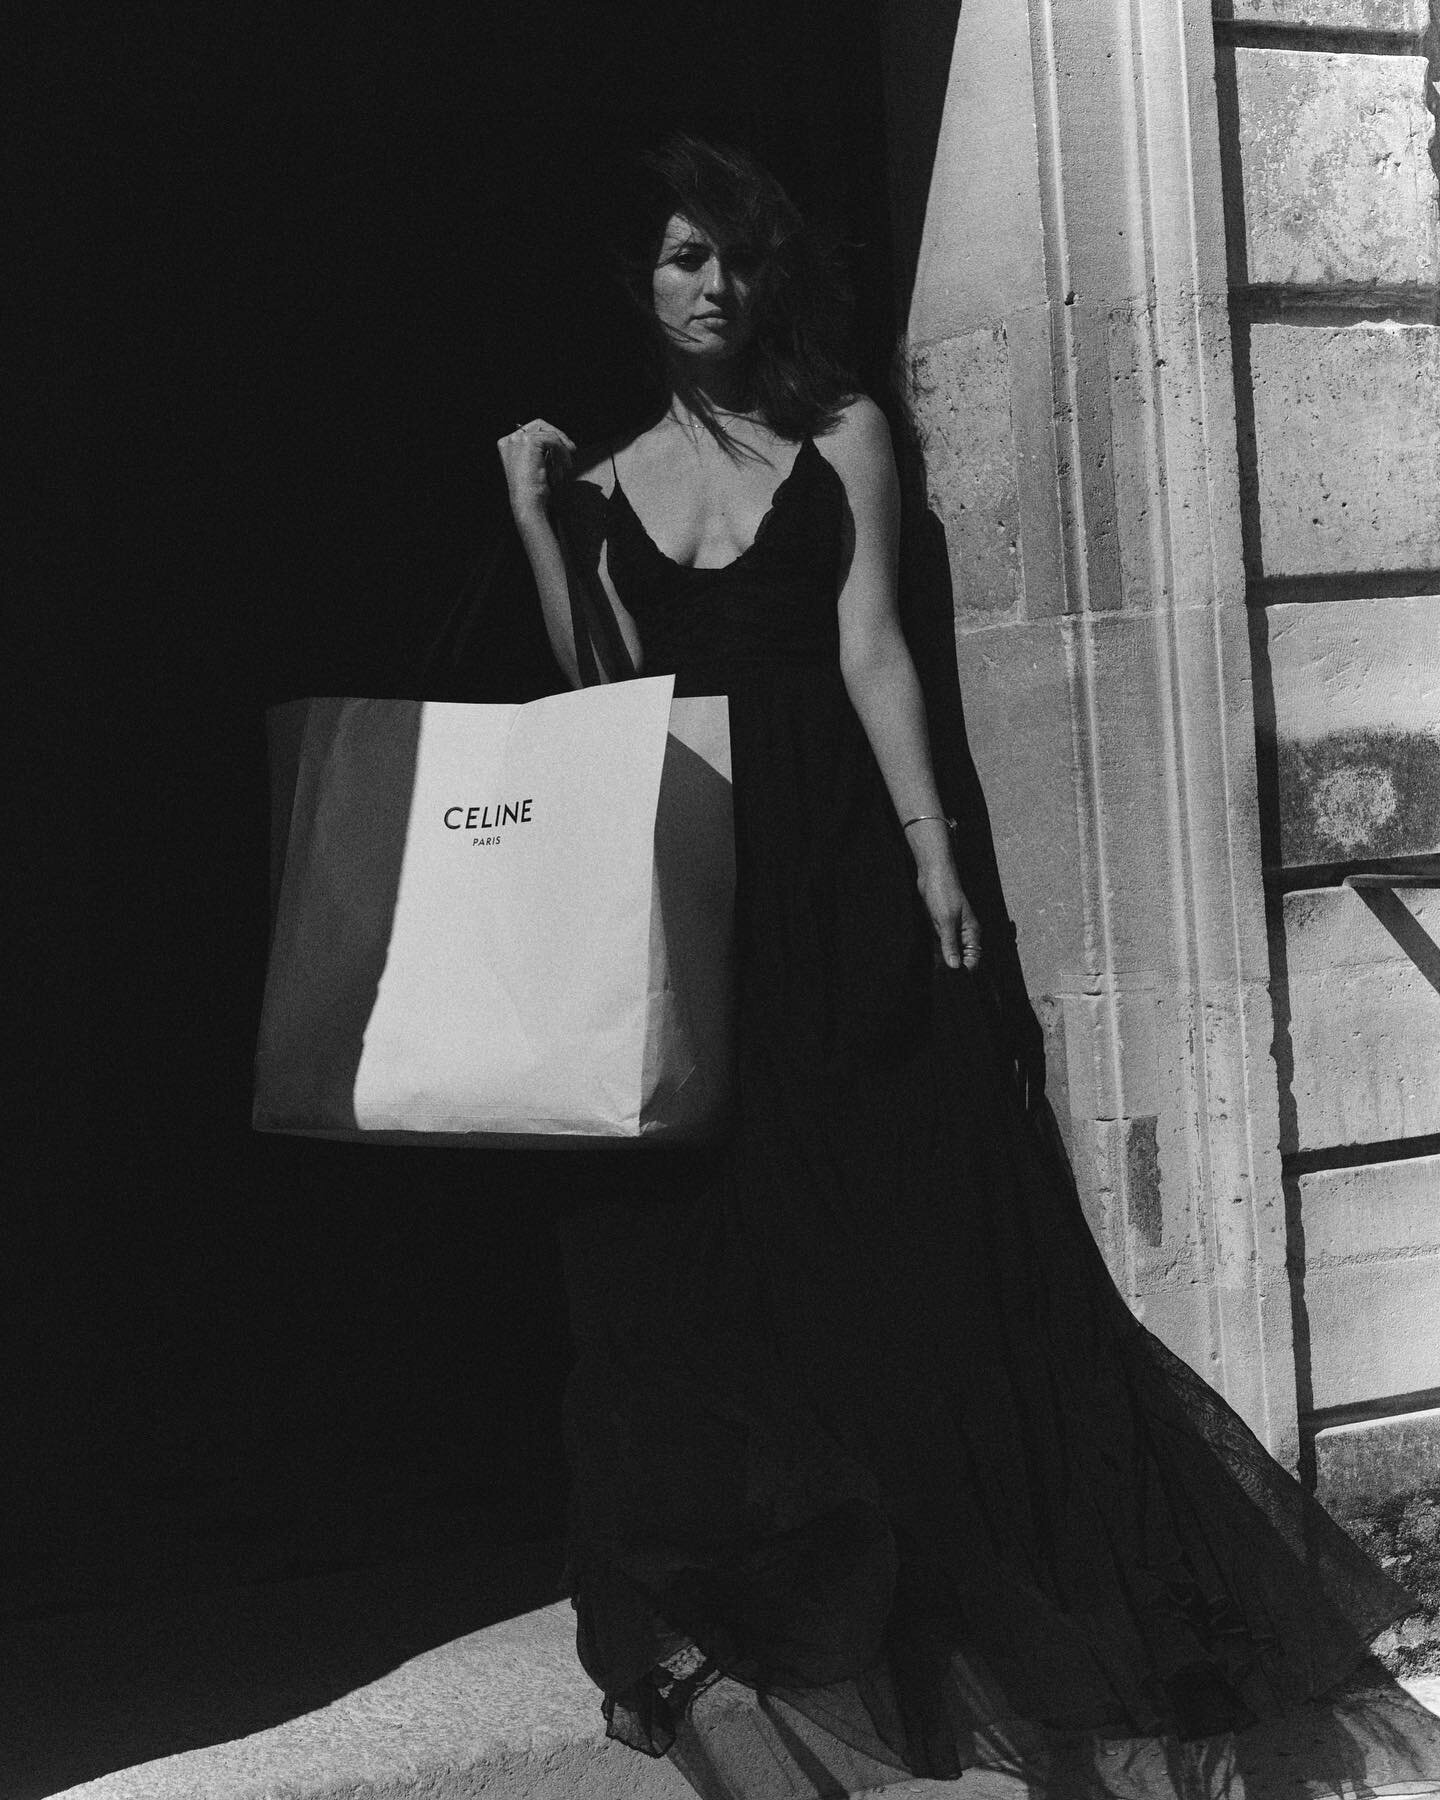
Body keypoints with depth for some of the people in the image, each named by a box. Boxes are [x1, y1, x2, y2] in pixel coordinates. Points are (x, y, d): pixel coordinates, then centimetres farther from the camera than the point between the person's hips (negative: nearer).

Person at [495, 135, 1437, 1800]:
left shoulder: (840, 433, 5)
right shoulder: (607, 481, 12)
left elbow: (872, 649, -4)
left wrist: (930, 848, -13)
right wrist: (535, 523, -2)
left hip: (837, 861, -2)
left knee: (904, 1215, -1)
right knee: (707, 1243, 4)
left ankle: (996, 1590, 10)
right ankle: (747, 1599, 15)